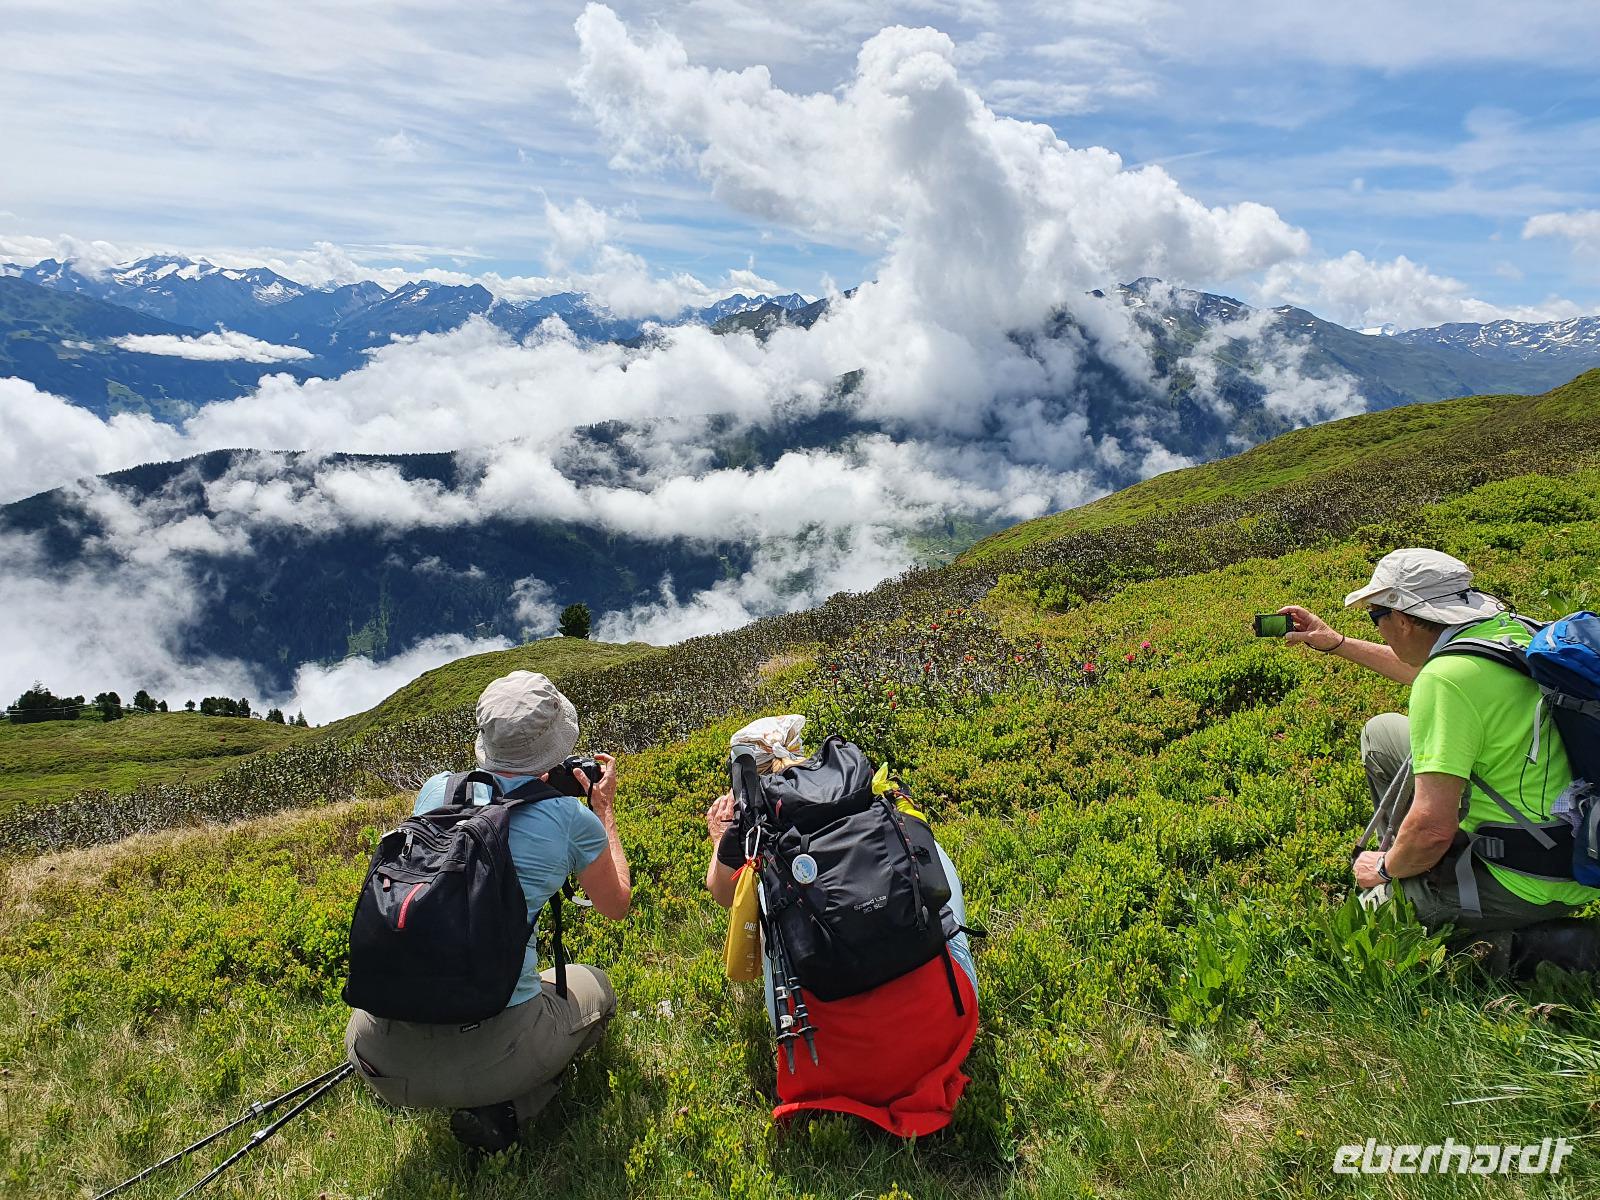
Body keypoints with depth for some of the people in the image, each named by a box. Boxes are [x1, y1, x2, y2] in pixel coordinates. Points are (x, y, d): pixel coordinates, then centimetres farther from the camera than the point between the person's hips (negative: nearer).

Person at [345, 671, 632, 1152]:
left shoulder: (436, 791, 4)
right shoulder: (572, 818, -5)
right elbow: (616, 905, 15)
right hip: (494, 1050, -5)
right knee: (596, 987, 27)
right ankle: (500, 1108, 5)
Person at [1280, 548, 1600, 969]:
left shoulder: (1446, 680, -28)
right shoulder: (1510, 630, 0)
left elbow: (1432, 829, -29)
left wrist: (1385, 868, -8)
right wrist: (1336, 643, 30)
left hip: (1533, 884, -9)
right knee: (1382, 732, 15)